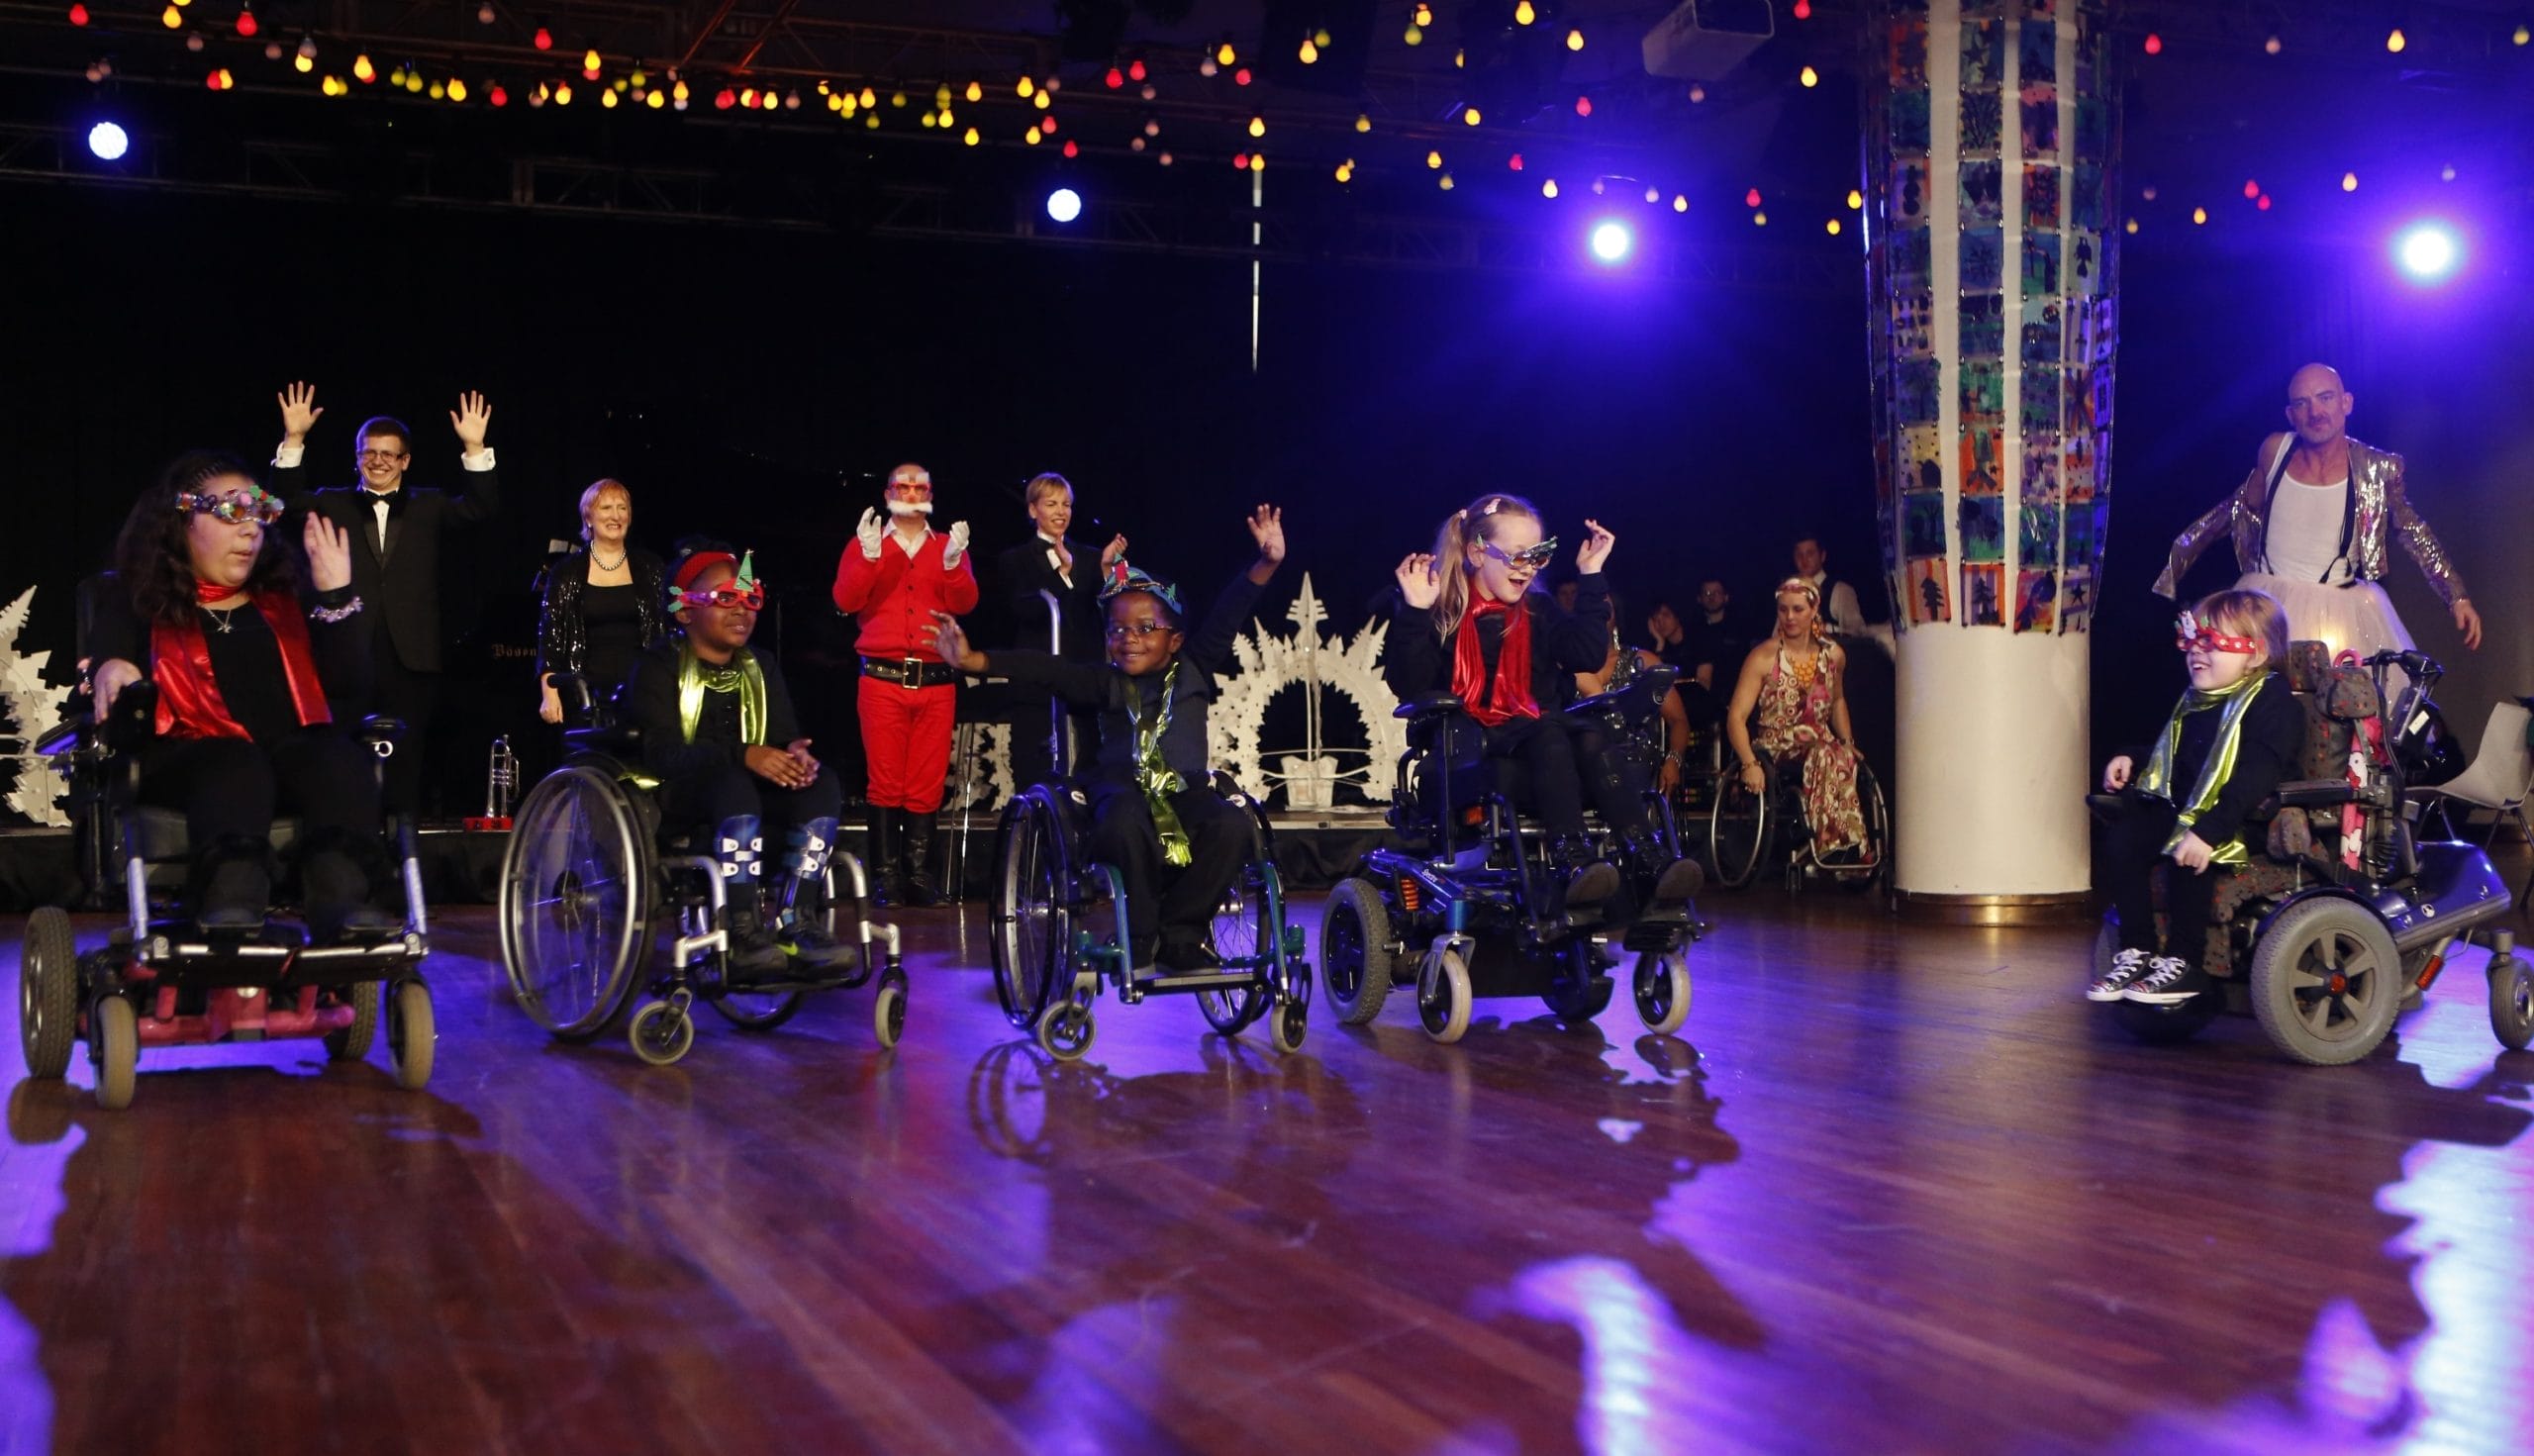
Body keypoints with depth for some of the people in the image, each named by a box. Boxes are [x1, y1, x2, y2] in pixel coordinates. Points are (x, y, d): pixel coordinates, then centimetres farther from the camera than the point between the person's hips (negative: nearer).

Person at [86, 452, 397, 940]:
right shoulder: (139, 603, 18)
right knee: (237, 764, -37)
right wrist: (112, 668, -24)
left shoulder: (286, 601, 25)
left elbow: (350, 689, 13)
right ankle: (232, 907, -67)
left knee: (339, 755, -33)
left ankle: (344, 900, -62)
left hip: (297, 757, 2)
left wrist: (337, 596, 2)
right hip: (191, 760, -2)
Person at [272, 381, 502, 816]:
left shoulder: (428, 506, 12)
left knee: (405, 762, 3)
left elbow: (482, 507, 0)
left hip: (410, 656, 0)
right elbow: (287, 500, -1)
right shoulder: (333, 504, 12)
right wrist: (293, 440, -13)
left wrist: (474, 449, -13)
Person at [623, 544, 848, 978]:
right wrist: (743, 755, -34)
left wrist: (794, 754, -22)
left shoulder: (761, 669, 15)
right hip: (679, 799, -5)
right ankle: (744, 930, -43)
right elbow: (661, 753, -19)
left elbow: (786, 736, 6)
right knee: (733, 783, -39)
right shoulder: (658, 669, -4)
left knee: (822, 783, -23)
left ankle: (791, 918, -25)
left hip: (748, 788, 6)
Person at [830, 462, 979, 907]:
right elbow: (846, 601, -2)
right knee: (886, 782, -5)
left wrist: (953, 562, -17)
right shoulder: (865, 545, 13)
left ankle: (920, 878, 1)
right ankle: (887, 880, -3)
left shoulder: (948, 547, 16)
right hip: (883, 680, -1)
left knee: (927, 786, -1)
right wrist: (869, 557, -15)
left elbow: (964, 603, 0)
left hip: (936, 681, 1)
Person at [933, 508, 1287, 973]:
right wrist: (973, 660, -12)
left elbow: (1226, 619, 2)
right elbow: (1046, 668, -1)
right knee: (1126, 823, -39)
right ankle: (1142, 935, -19)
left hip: (1184, 790, 1)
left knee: (1231, 826, -31)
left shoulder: (1192, 672, 12)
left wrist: (1267, 563, -9)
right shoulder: (1107, 683, 11)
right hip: (1123, 787, -1)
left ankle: (1179, 928, -12)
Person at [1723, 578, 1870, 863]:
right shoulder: (1763, 657, -5)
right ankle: (1838, 842, -32)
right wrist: (1750, 764, -26)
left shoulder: (1834, 655, 10)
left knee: (1839, 759, -35)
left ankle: (1833, 843, -32)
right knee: (1828, 758, -37)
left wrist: (1846, 741, 13)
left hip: (1822, 746, 4)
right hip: (1776, 751, -4)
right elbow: (1736, 717, -12)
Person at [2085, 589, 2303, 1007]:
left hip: (2243, 823, -9)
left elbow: (2255, 778, -25)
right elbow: (2170, 757, 37)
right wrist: (2131, 761, 16)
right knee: (2123, 842, -10)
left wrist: (2209, 831, -35)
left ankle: (2184, 964, -19)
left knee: (2188, 857, -32)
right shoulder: (2195, 702, 18)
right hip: (2183, 810, 9)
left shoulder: (2271, 700, -11)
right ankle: (2136, 952, -3)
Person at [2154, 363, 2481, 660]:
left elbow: (2415, 534, 7)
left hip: (2343, 610, -1)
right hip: (2268, 604, 1)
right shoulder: (2275, 451, -1)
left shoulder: (2377, 469, -4)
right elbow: (2242, 507, 15)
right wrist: (2181, 550, 16)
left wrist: (2458, 597, 6)